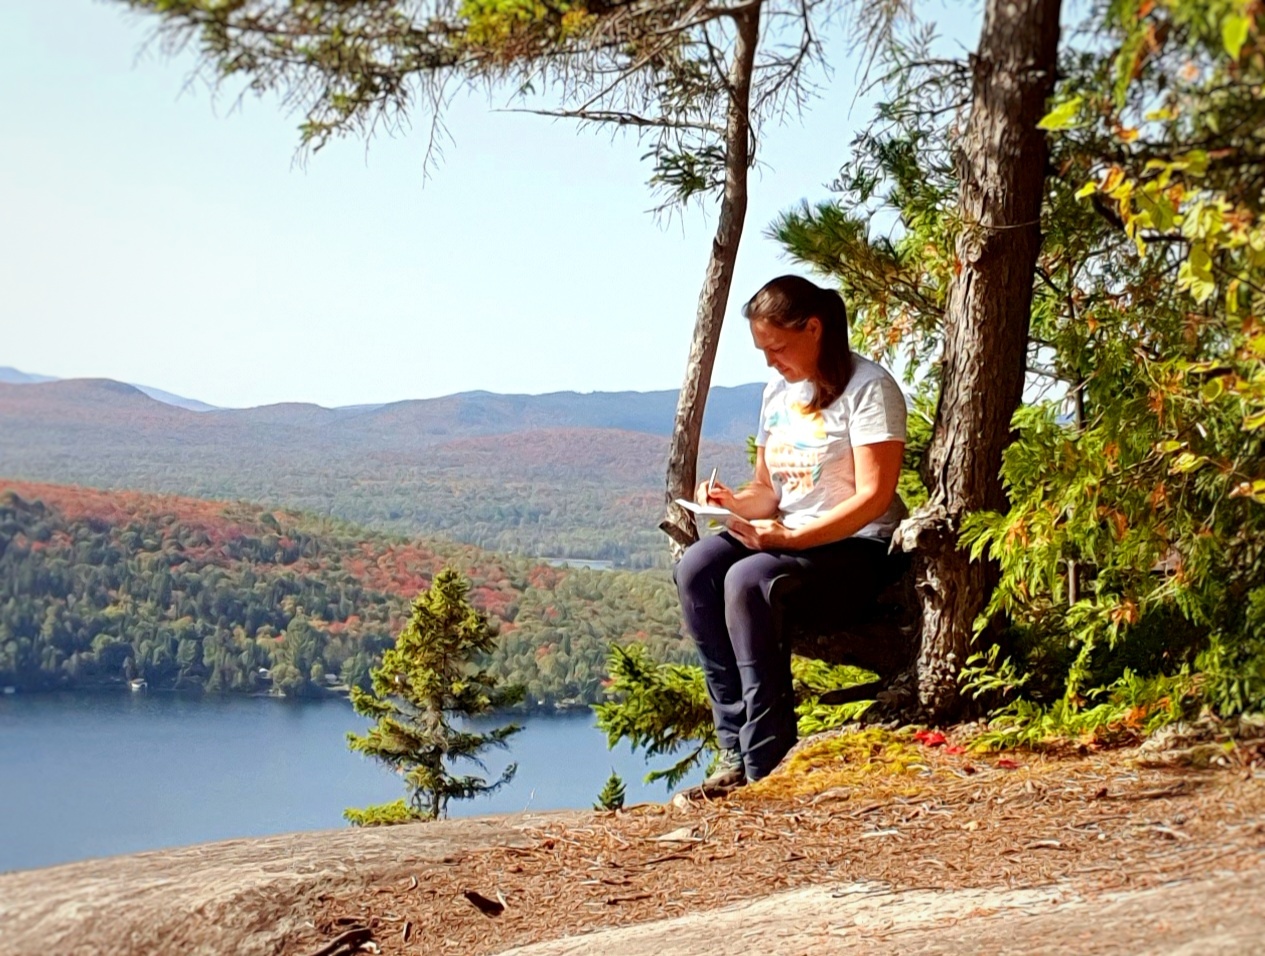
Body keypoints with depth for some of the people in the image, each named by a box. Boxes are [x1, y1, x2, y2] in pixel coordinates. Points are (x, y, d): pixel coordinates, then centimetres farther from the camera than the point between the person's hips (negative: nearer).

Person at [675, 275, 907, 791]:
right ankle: (735, 743, -22)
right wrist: (734, 500, -6)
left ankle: (765, 761, -28)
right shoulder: (777, 391, 14)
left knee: (747, 579, -32)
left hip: (859, 549, -7)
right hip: (787, 539, 7)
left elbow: (874, 497, -17)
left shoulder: (868, 387, -9)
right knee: (696, 566, -21)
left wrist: (792, 537, -26)